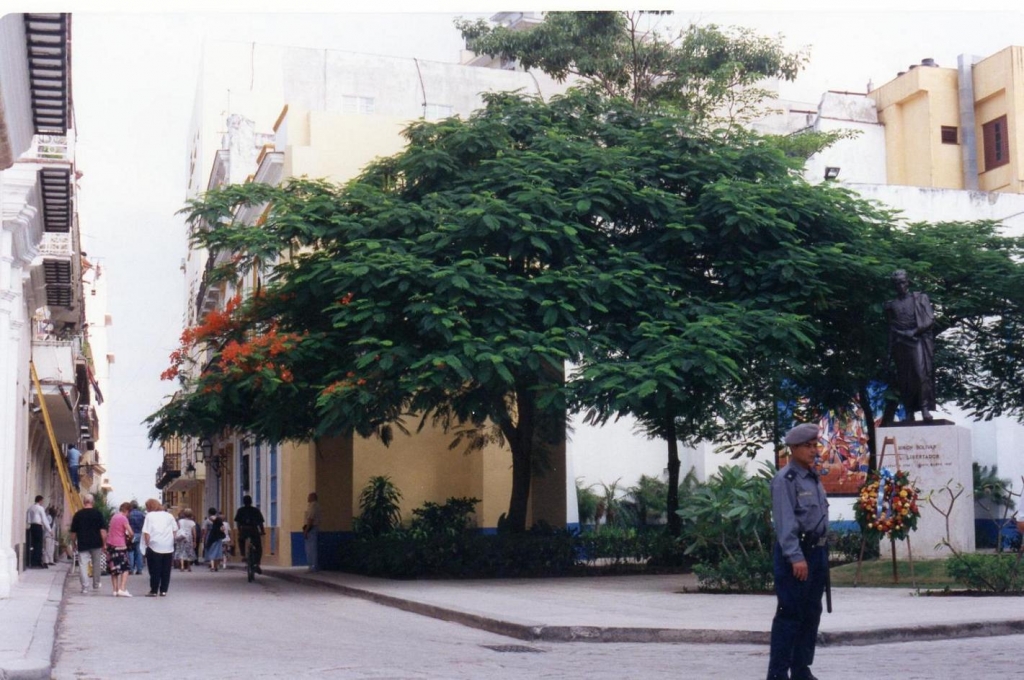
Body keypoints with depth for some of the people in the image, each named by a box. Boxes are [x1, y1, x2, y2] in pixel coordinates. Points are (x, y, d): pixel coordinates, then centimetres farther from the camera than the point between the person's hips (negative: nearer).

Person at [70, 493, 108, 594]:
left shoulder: (78, 514, 0)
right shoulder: (98, 513, -2)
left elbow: (73, 532, 4)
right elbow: (103, 530, -6)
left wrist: (74, 543, 17)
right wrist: (104, 543, -1)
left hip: (82, 544, -1)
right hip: (96, 544, 1)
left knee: (83, 565, -1)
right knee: (97, 564, 17)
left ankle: (85, 588, -10)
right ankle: (96, 585, 29)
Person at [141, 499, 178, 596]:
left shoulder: (150, 516, -4)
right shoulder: (169, 515, 9)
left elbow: (146, 533, -11)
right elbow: (175, 530, 9)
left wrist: (147, 544, -2)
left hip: (154, 547, -4)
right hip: (168, 547, 4)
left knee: (154, 571, 3)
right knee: (166, 571, 9)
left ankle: (154, 591, 5)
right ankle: (163, 591, 10)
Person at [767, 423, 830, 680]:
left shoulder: (814, 478, 15)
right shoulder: (784, 480, -13)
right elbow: (785, 522, -19)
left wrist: (822, 552, 16)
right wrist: (796, 557, -25)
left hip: (817, 550, 9)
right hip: (794, 552, -9)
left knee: (812, 613, 13)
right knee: (789, 614, -7)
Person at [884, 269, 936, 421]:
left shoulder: (920, 298, 11)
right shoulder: (891, 305, 17)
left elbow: (930, 320, 3)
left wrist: (914, 331, -9)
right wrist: (891, 350, 7)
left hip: (918, 340, -3)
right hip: (900, 343, 3)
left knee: (922, 372, -19)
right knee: (904, 378, -2)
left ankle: (925, 408, -22)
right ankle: (909, 412, -1)